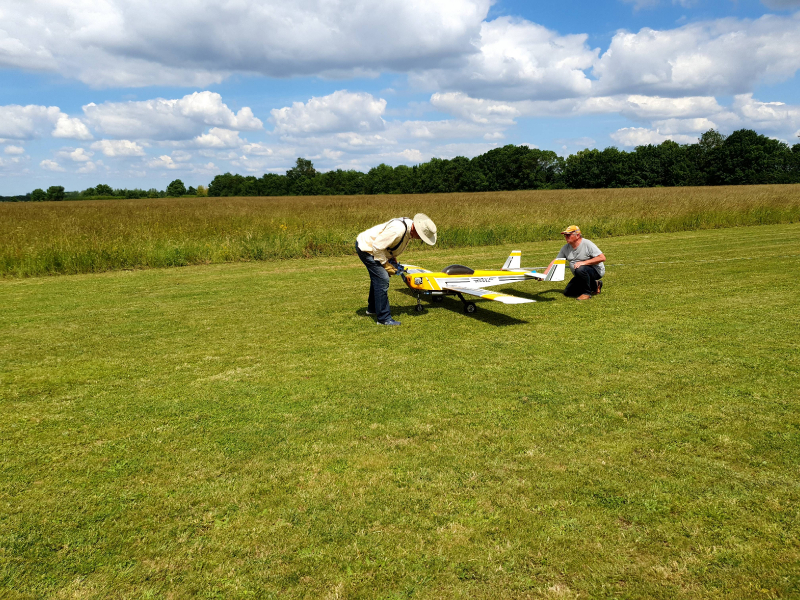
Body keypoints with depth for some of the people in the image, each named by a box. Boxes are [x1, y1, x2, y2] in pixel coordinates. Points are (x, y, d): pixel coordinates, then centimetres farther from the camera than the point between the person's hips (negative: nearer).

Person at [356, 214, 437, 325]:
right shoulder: (398, 229, -34)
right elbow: (377, 247, -29)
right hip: (366, 248, -10)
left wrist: (393, 260, 3)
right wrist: (386, 265, -19)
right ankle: (384, 318, -9)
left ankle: (372, 308, 43)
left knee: (377, 278, 23)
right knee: (382, 280, -15)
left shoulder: (409, 226, -4)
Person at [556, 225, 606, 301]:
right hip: (581, 275, 8)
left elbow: (602, 258, -25)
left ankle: (587, 293, -15)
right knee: (567, 292, 3)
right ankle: (595, 285, 17)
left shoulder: (587, 244, -19)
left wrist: (584, 262, -33)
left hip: (596, 271, -8)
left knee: (580, 269, -38)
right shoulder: (565, 248, 1)